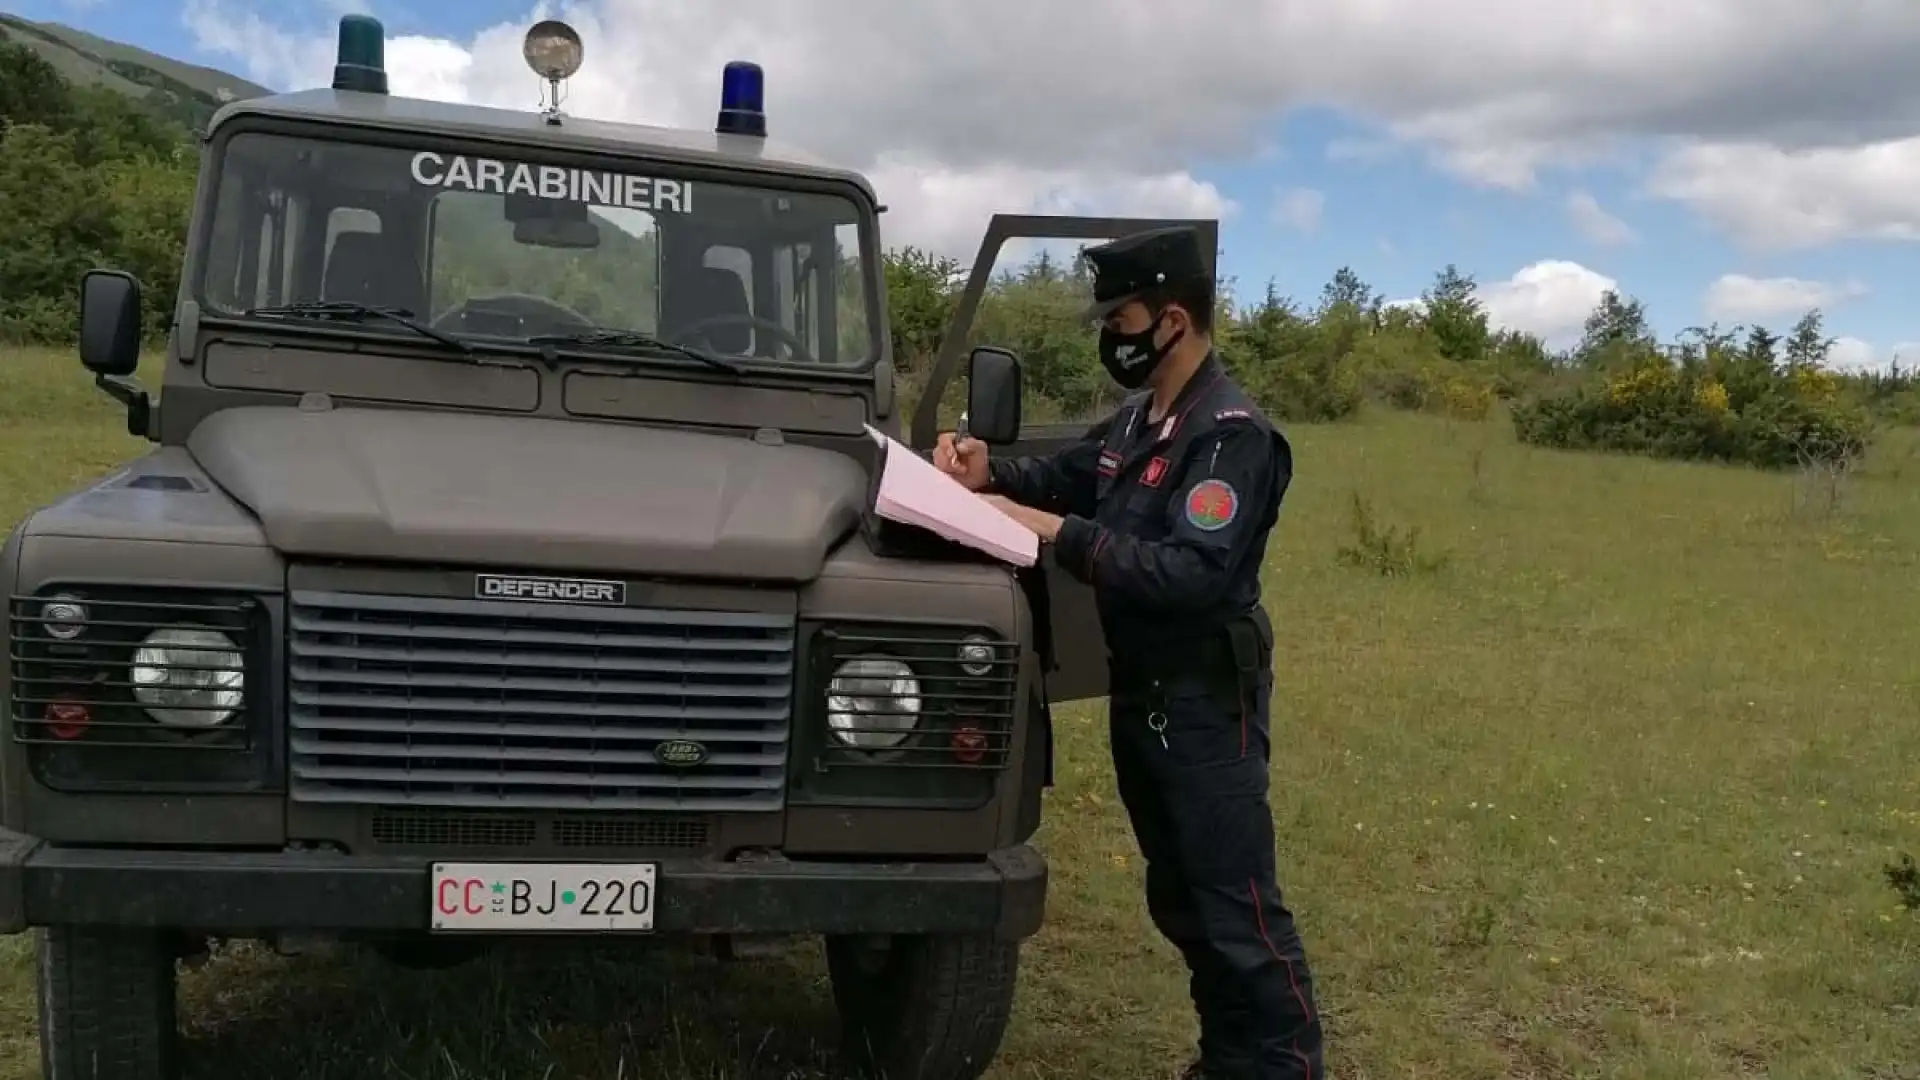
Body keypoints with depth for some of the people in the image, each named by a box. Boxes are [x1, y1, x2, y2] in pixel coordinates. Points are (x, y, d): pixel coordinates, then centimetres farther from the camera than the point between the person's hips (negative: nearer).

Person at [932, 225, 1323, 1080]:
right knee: (1178, 897, 18)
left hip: (1204, 702, -9)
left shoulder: (1232, 435, -19)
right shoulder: (1137, 418, 10)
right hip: (1138, 688, 9)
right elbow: (1065, 475, 21)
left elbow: (1192, 575, -29)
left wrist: (1058, 533, -27)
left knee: (1235, 905, -3)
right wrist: (991, 474, 0)